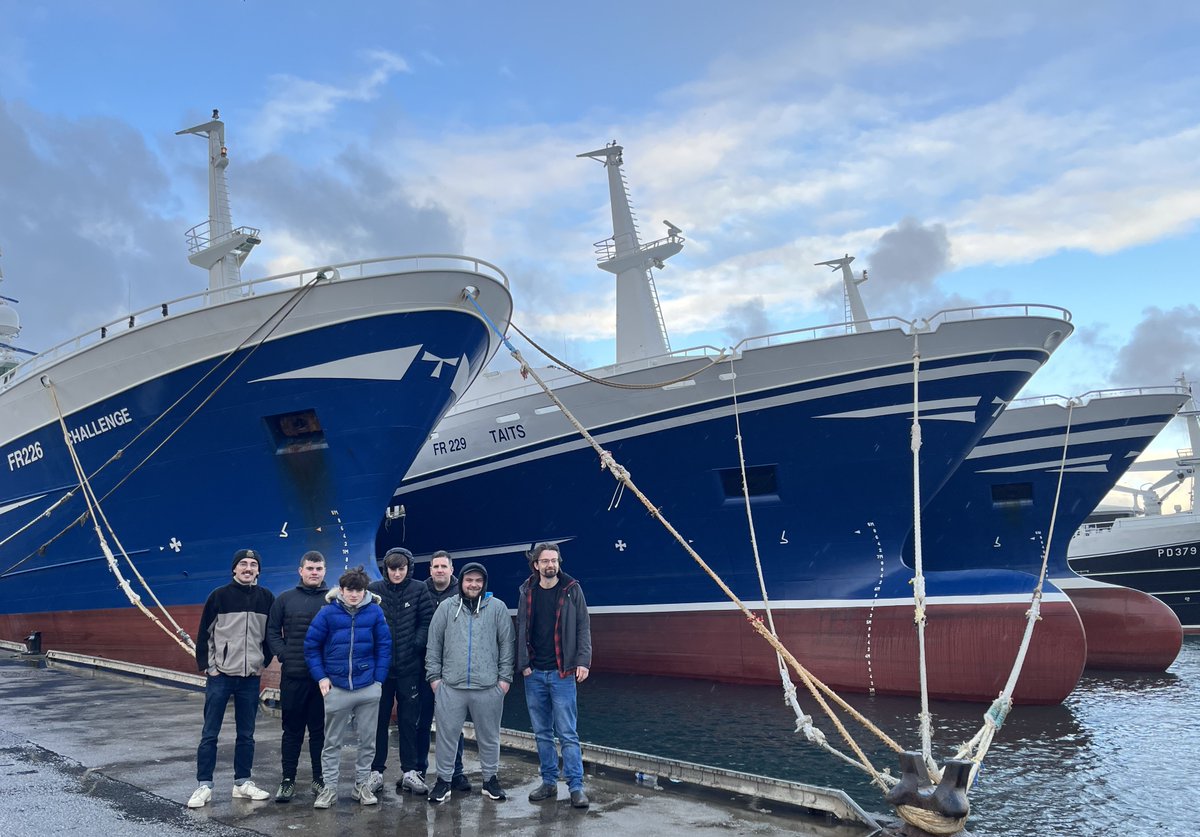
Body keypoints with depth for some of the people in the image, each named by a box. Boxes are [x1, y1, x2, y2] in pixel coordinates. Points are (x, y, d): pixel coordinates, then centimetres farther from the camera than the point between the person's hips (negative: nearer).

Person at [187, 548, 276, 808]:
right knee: (210, 733, 1)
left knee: (246, 734, 9)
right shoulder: (219, 596, -5)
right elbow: (204, 633, -1)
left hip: (250, 677, 3)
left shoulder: (267, 598, 2)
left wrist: (264, 661, 7)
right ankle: (204, 785, 9)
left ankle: (243, 782, 19)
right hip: (220, 675, -2)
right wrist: (207, 666, -4)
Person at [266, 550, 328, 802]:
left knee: (320, 729, 7)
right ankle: (287, 780, 17)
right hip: (293, 676, 1)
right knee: (292, 730, 8)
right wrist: (283, 655, -5)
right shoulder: (285, 599, 5)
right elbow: (272, 631, 7)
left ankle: (320, 779, 17)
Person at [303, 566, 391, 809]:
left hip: (368, 688, 1)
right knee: (332, 741, 9)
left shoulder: (375, 611, -5)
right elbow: (311, 645, -1)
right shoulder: (328, 612, -7)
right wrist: (321, 677, -5)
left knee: (368, 739, 10)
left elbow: (384, 646, 0)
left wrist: (379, 679, -5)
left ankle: (361, 784, 24)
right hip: (336, 687, -1)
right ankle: (329, 787, 19)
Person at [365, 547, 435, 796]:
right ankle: (376, 771, 19)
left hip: (410, 667, 0)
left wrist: (417, 643, -15)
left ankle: (409, 771, 18)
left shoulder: (419, 590, -1)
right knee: (378, 720, 9)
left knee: (408, 720, 8)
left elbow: (427, 622, -2)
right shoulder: (373, 590, 0)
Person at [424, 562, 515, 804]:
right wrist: (434, 676, 3)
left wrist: (505, 677, -1)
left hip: (489, 687, 0)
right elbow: (434, 644, 7)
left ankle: (490, 779, 25)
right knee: (447, 735, 5)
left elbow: (507, 644, 2)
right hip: (451, 686, 0)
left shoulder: (497, 607, 1)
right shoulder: (446, 607, 4)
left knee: (489, 737, 11)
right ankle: (443, 780, 19)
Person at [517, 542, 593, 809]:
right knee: (542, 733, 11)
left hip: (562, 673, -3)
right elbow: (521, 629, 8)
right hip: (534, 674, 3)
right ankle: (549, 782, 21)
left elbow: (583, 628, -2)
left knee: (567, 733, -4)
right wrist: (523, 663, 0)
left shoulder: (572, 590, -1)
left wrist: (583, 661, -10)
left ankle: (576, 786, 1)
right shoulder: (527, 592, 6)